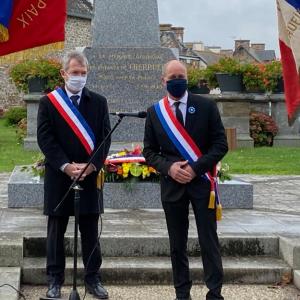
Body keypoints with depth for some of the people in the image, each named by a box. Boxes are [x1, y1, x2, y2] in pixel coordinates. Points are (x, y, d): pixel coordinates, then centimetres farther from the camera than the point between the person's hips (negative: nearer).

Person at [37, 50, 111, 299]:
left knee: (90, 231, 7)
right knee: (56, 230, 6)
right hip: (58, 175, -1)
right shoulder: (48, 102, 2)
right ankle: (55, 280, 15)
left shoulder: (99, 102, 6)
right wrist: (65, 166, -16)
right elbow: (45, 138, -6)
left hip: (90, 175, 1)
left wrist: (91, 166, -13)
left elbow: (104, 137, 1)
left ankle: (93, 278, 16)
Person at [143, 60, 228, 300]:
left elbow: (220, 144, -3)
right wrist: (168, 167, -12)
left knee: (209, 241, -1)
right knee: (177, 244, 8)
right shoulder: (155, 112, 5)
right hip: (171, 184, 2)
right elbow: (149, 151, 7)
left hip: (202, 182, -2)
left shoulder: (206, 106, -1)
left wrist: (195, 168, -14)